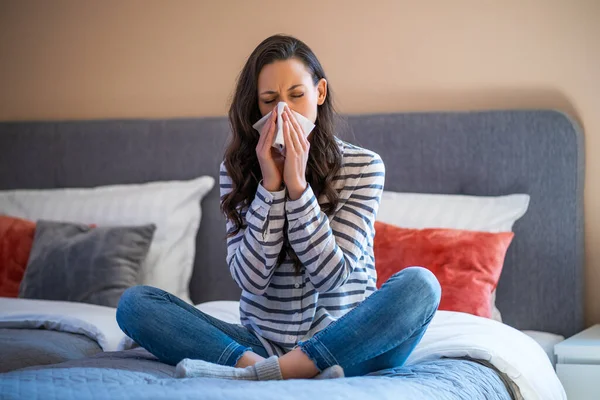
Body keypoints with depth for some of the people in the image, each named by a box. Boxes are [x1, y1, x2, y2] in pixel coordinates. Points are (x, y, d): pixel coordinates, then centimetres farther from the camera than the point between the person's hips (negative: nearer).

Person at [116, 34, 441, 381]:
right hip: (262, 339, 2)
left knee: (420, 285, -32)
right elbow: (252, 280, -8)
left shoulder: (364, 166, -3)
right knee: (134, 302, -15)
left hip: (345, 348, -2)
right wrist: (271, 186, -16)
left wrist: (297, 184, -18)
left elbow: (333, 277, -12)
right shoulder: (238, 168, 2)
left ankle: (249, 375, -34)